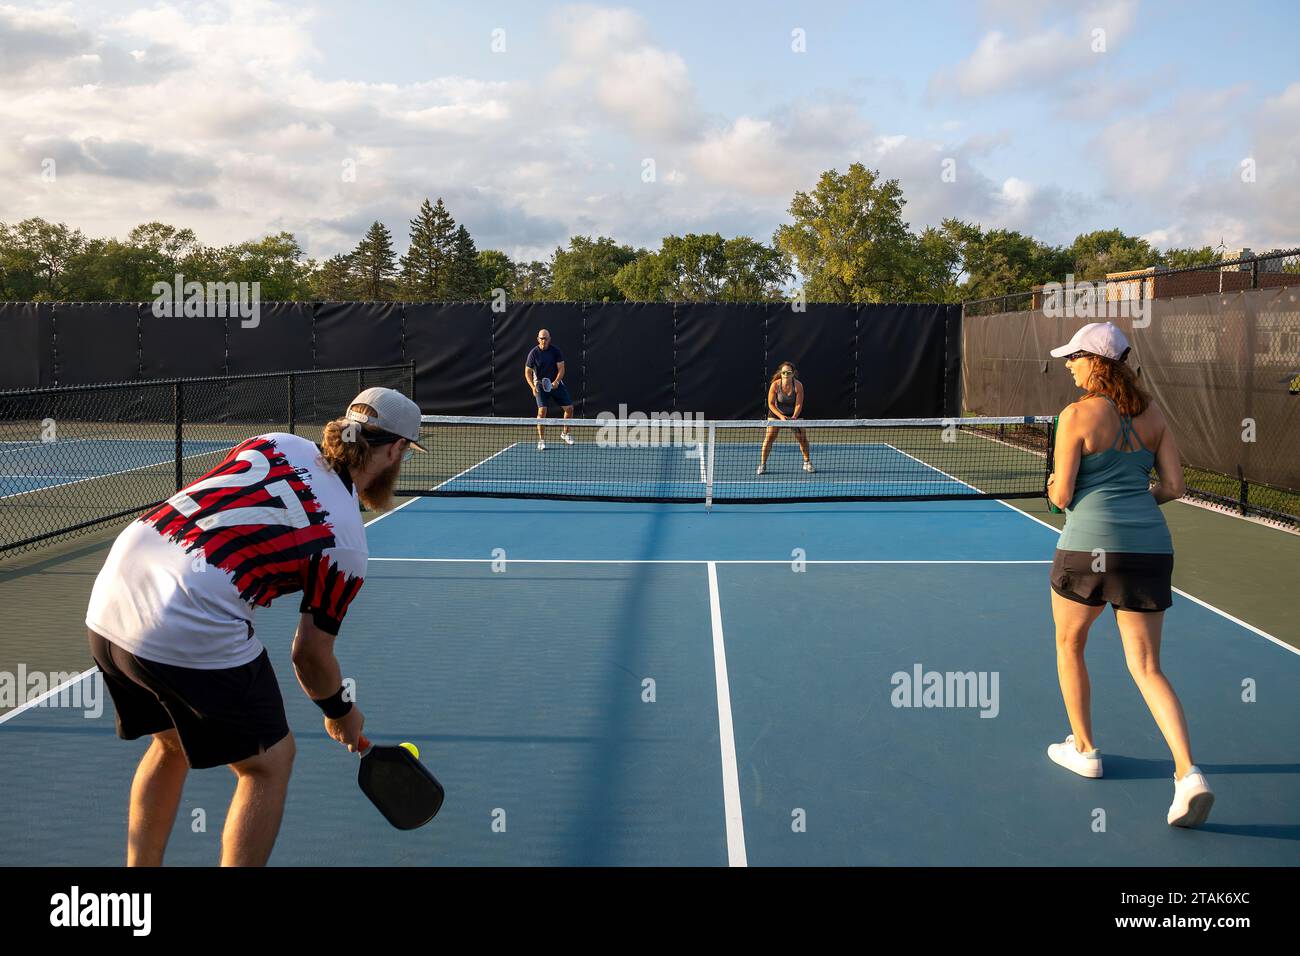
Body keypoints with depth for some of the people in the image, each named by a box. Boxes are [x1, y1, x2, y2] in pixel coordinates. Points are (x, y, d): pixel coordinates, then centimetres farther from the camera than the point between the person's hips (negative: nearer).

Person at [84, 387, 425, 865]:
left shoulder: (276, 444, 11)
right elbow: (310, 654, 5)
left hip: (106, 604, 8)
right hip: (193, 632, -8)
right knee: (268, 763, 14)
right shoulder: (346, 545, -2)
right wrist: (341, 713, 23)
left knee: (171, 744, 30)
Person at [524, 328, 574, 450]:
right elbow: (527, 372, -6)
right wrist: (533, 387, -20)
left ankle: (565, 433, 25)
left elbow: (561, 368, -6)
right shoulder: (533, 353, -10)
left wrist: (556, 382, -23)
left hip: (556, 383, 3)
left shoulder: (556, 351, -6)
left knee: (569, 408, 1)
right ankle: (541, 440, -8)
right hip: (541, 384, -3)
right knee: (542, 410, -19)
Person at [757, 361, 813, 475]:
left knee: (802, 437, -4)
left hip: (794, 413, 1)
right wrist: (781, 416, -27)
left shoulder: (798, 385, -23)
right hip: (776, 412, -1)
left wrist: (794, 418, -32)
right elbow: (771, 404, -16)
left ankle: (807, 463, 15)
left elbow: (799, 405, -19)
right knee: (770, 436, -11)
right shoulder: (775, 385, -24)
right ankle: (762, 464, -1)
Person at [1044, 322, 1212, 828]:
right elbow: (1174, 486, 8)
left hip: (1090, 545, -5)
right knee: (1147, 666, 8)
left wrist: (1056, 487, 14)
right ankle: (1189, 774, -9)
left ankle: (1083, 749, 30)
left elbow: (1061, 496, -8)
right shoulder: (1151, 413, 8)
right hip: (1151, 546, 5)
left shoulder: (1077, 415, -8)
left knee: (1069, 642, 22)